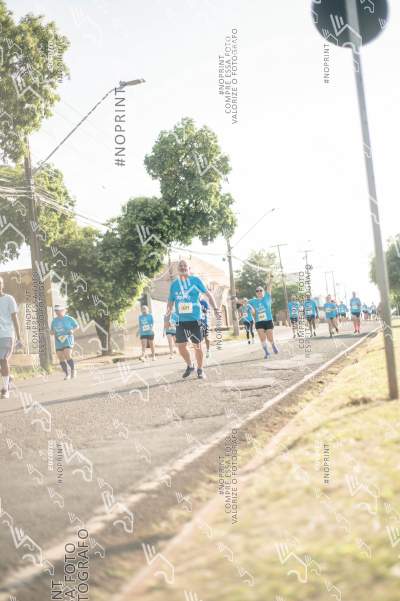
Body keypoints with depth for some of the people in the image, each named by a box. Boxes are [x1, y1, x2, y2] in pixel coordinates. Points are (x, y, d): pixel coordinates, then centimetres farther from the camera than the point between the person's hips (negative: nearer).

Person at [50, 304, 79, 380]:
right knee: (61, 359, 1)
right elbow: (51, 330, 18)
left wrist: (72, 330, -13)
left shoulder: (69, 319, -3)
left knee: (68, 357, -17)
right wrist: (51, 332, -5)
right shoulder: (54, 321, 8)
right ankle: (67, 374, 13)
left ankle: (73, 370, 6)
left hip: (68, 341, -4)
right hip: (58, 342, 4)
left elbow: (77, 326, 6)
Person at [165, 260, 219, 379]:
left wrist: (215, 309, -10)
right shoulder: (174, 284, 7)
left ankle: (200, 369, 20)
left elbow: (208, 294, -1)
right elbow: (170, 302, 16)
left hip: (195, 319, -3)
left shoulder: (196, 280, -3)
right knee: (181, 346, 0)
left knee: (197, 346, 2)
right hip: (181, 320, 3)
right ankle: (190, 366, 24)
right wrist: (167, 318, 13)